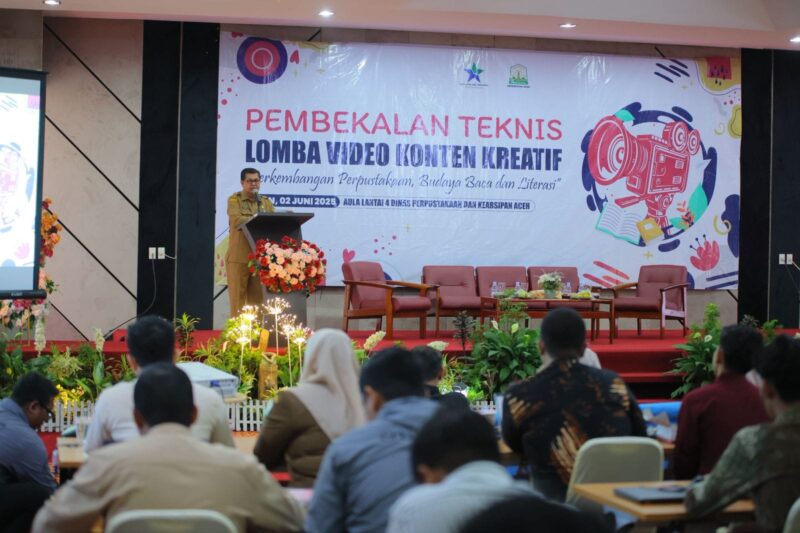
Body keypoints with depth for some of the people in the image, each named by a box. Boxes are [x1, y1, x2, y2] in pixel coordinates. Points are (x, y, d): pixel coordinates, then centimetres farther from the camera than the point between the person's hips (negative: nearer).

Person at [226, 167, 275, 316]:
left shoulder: (266, 202, 18)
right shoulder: (234, 199, 4)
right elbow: (236, 220, -14)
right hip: (239, 257, -4)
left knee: (257, 299, 4)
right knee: (238, 298, -5)